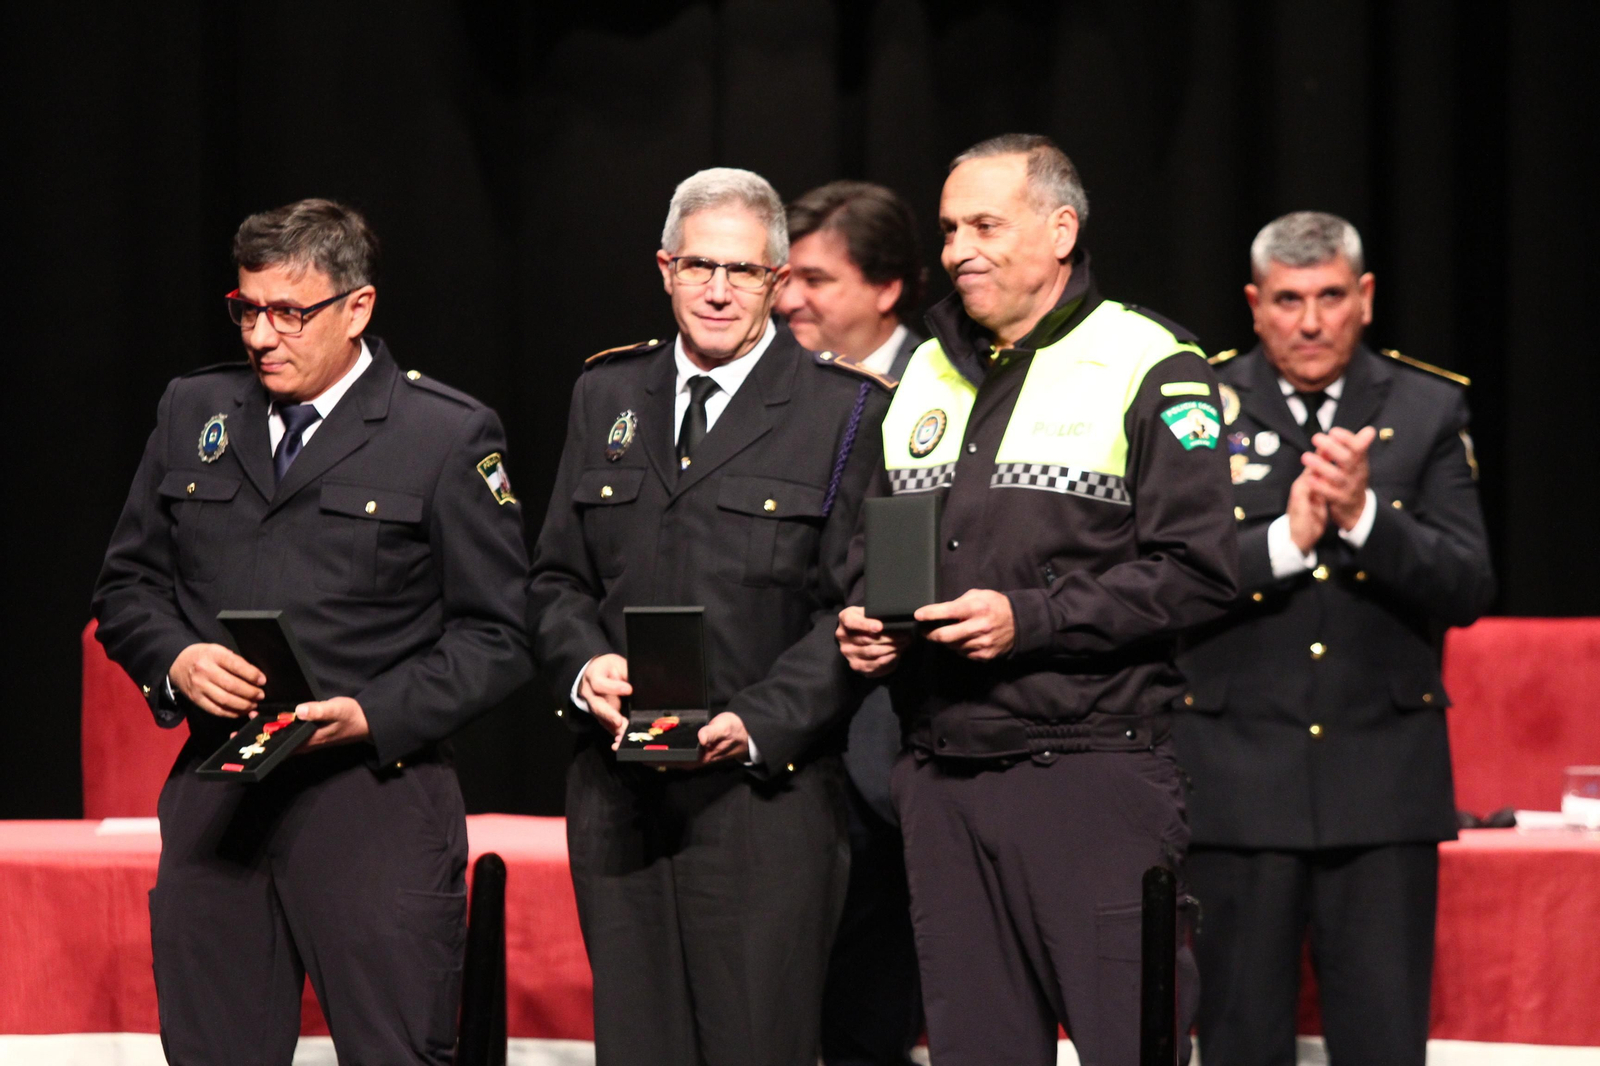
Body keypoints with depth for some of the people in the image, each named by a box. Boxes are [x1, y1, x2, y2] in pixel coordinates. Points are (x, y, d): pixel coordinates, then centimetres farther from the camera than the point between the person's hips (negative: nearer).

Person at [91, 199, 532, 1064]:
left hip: (373, 793, -4)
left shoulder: (449, 435, 0)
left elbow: (497, 636, -2)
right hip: (214, 797, 4)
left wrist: (373, 716, -15)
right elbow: (128, 582, 18)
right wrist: (175, 659, -4)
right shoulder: (192, 413, 13)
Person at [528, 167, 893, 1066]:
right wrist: (584, 664, -4)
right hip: (618, 796, 4)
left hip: (765, 796, -4)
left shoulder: (848, 412, 0)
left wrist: (757, 725, -16)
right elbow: (558, 577, 18)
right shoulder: (607, 395, 15)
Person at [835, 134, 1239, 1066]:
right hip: (940, 775, 6)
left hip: (1092, 773, -6)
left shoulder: (1145, 368, -3)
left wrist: (1031, 620, -17)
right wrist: (863, 621, 5)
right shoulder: (927, 375, 18)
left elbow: (1197, 571, -11)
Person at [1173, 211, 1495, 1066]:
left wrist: (1364, 515, -18)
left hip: (1382, 779, 1)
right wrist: (1286, 540, -19)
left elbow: (1467, 588, -4)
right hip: (1239, 777, -1)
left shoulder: (1428, 409, 5)